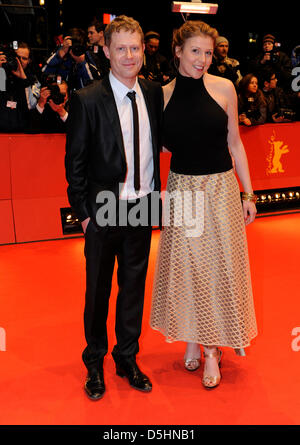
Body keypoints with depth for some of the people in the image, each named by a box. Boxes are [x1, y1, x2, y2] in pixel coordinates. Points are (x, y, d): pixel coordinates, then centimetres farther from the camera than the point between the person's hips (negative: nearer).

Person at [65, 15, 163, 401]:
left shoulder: (154, 93, 3)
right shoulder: (87, 100, -11)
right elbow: (75, 162, -8)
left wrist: (154, 192, 7)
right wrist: (84, 211, -8)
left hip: (143, 208, 4)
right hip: (104, 211, -4)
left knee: (134, 286, 16)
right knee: (98, 290, 12)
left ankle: (127, 358, 36)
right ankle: (94, 362, 34)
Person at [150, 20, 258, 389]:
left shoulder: (224, 88, -3)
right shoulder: (163, 94, 0)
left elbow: (234, 142, 2)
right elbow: (163, 146, 10)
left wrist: (248, 193, 1)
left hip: (220, 189, -1)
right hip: (181, 190, 1)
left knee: (218, 266, 5)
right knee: (185, 265, 9)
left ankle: (212, 348, 22)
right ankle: (191, 338, 30)